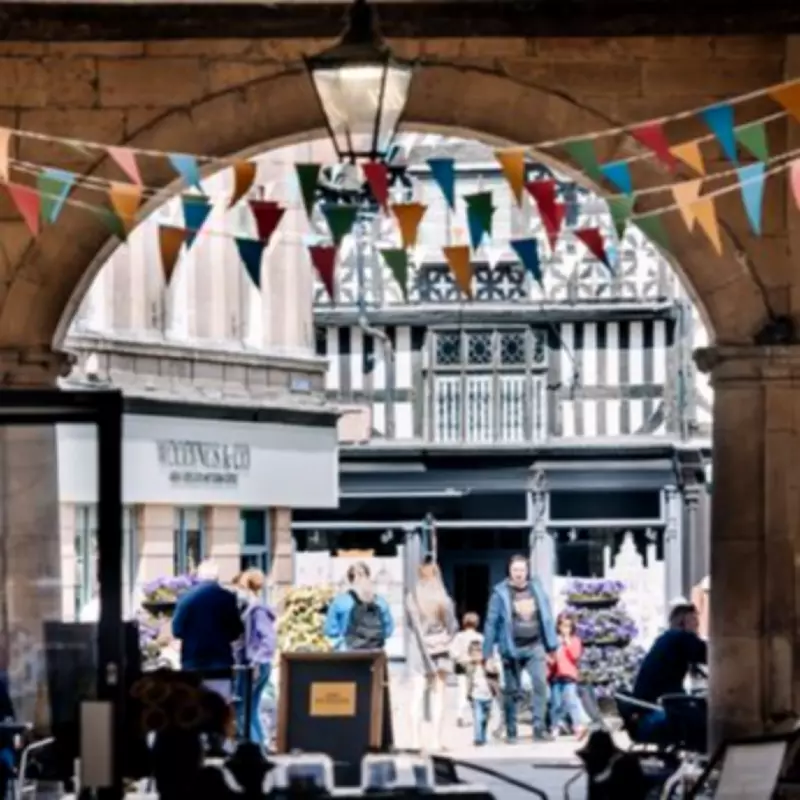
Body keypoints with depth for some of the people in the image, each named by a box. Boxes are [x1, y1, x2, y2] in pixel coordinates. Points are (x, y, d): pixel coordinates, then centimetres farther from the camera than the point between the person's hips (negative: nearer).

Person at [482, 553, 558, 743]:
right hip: (512, 649, -2)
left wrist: (552, 646, 9)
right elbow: (491, 623, -3)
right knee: (512, 691, 5)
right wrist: (487, 654, -4)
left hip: (535, 646, 2)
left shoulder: (536, 589, 6)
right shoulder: (501, 593, -4)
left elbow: (546, 618, 10)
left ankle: (539, 728, -9)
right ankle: (511, 732, 15)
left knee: (540, 683, -12)